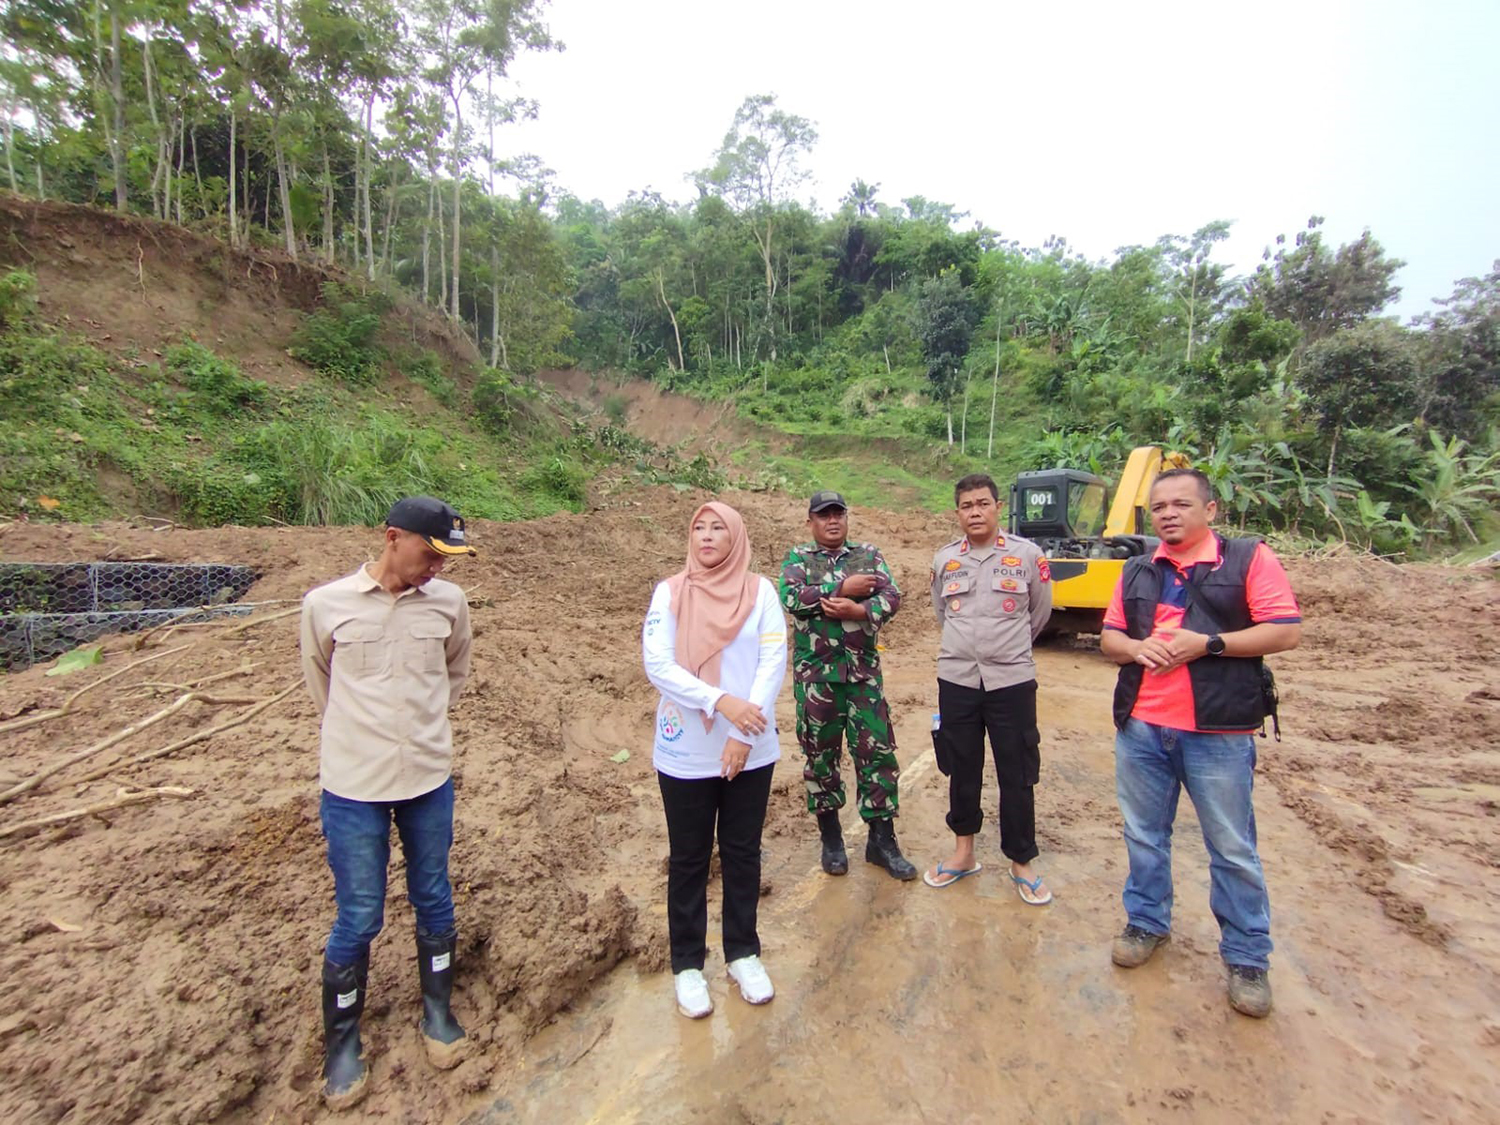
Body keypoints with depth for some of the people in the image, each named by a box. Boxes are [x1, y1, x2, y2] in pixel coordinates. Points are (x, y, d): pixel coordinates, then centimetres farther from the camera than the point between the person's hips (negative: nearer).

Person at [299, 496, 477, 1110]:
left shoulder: (449, 602, -6)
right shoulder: (326, 604, -10)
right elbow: (319, 680, 8)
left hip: (431, 780, 2)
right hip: (353, 787, -2)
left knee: (435, 904, 17)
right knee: (358, 919, 9)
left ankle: (437, 1012, 40)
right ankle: (342, 1043, 35)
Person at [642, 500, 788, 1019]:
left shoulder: (760, 591, -2)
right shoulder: (669, 593, -4)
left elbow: (774, 661, -8)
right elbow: (657, 666, -12)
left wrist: (743, 734, -14)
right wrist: (720, 701, -23)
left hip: (751, 750, 1)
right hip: (686, 752, -1)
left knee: (742, 853, 16)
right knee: (688, 859, 13)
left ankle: (742, 952, 36)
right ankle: (687, 965, 32)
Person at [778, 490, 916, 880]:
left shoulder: (869, 555, 7)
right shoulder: (797, 557, 3)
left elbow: (892, 597, -5)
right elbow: (791, 598, -16)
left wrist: (857, 610, -22)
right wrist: (842, 588, -17)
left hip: (863, 673, 1)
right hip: (815, 674, -1)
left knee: (877, 752, 4)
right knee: (821, 754, 9)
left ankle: (881, 839, 20)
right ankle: (831, 837, 27)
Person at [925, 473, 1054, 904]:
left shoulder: (1027, 554, -4)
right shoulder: (944, 559, 3)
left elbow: (1041, 611, 9)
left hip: (1012, 681, -2)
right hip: (956, 680, 2)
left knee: (1017, 775, 6)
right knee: (962, 770, 13)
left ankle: (1021, 864, 24)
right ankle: (964, 852, 31)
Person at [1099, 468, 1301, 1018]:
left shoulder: (1249, 558, -3)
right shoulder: (1137, 571, 11)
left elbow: (1286, 632, -8)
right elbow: (1109, 636, 14)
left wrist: (1207, 643, -18)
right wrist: (1135, 647, -8)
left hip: (1219, 733, -4)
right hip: (1140, 729, 4)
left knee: (1233, 850, 9)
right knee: (1144, 836, 17)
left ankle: (1247, 958, 27)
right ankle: (1147, 922, 36)